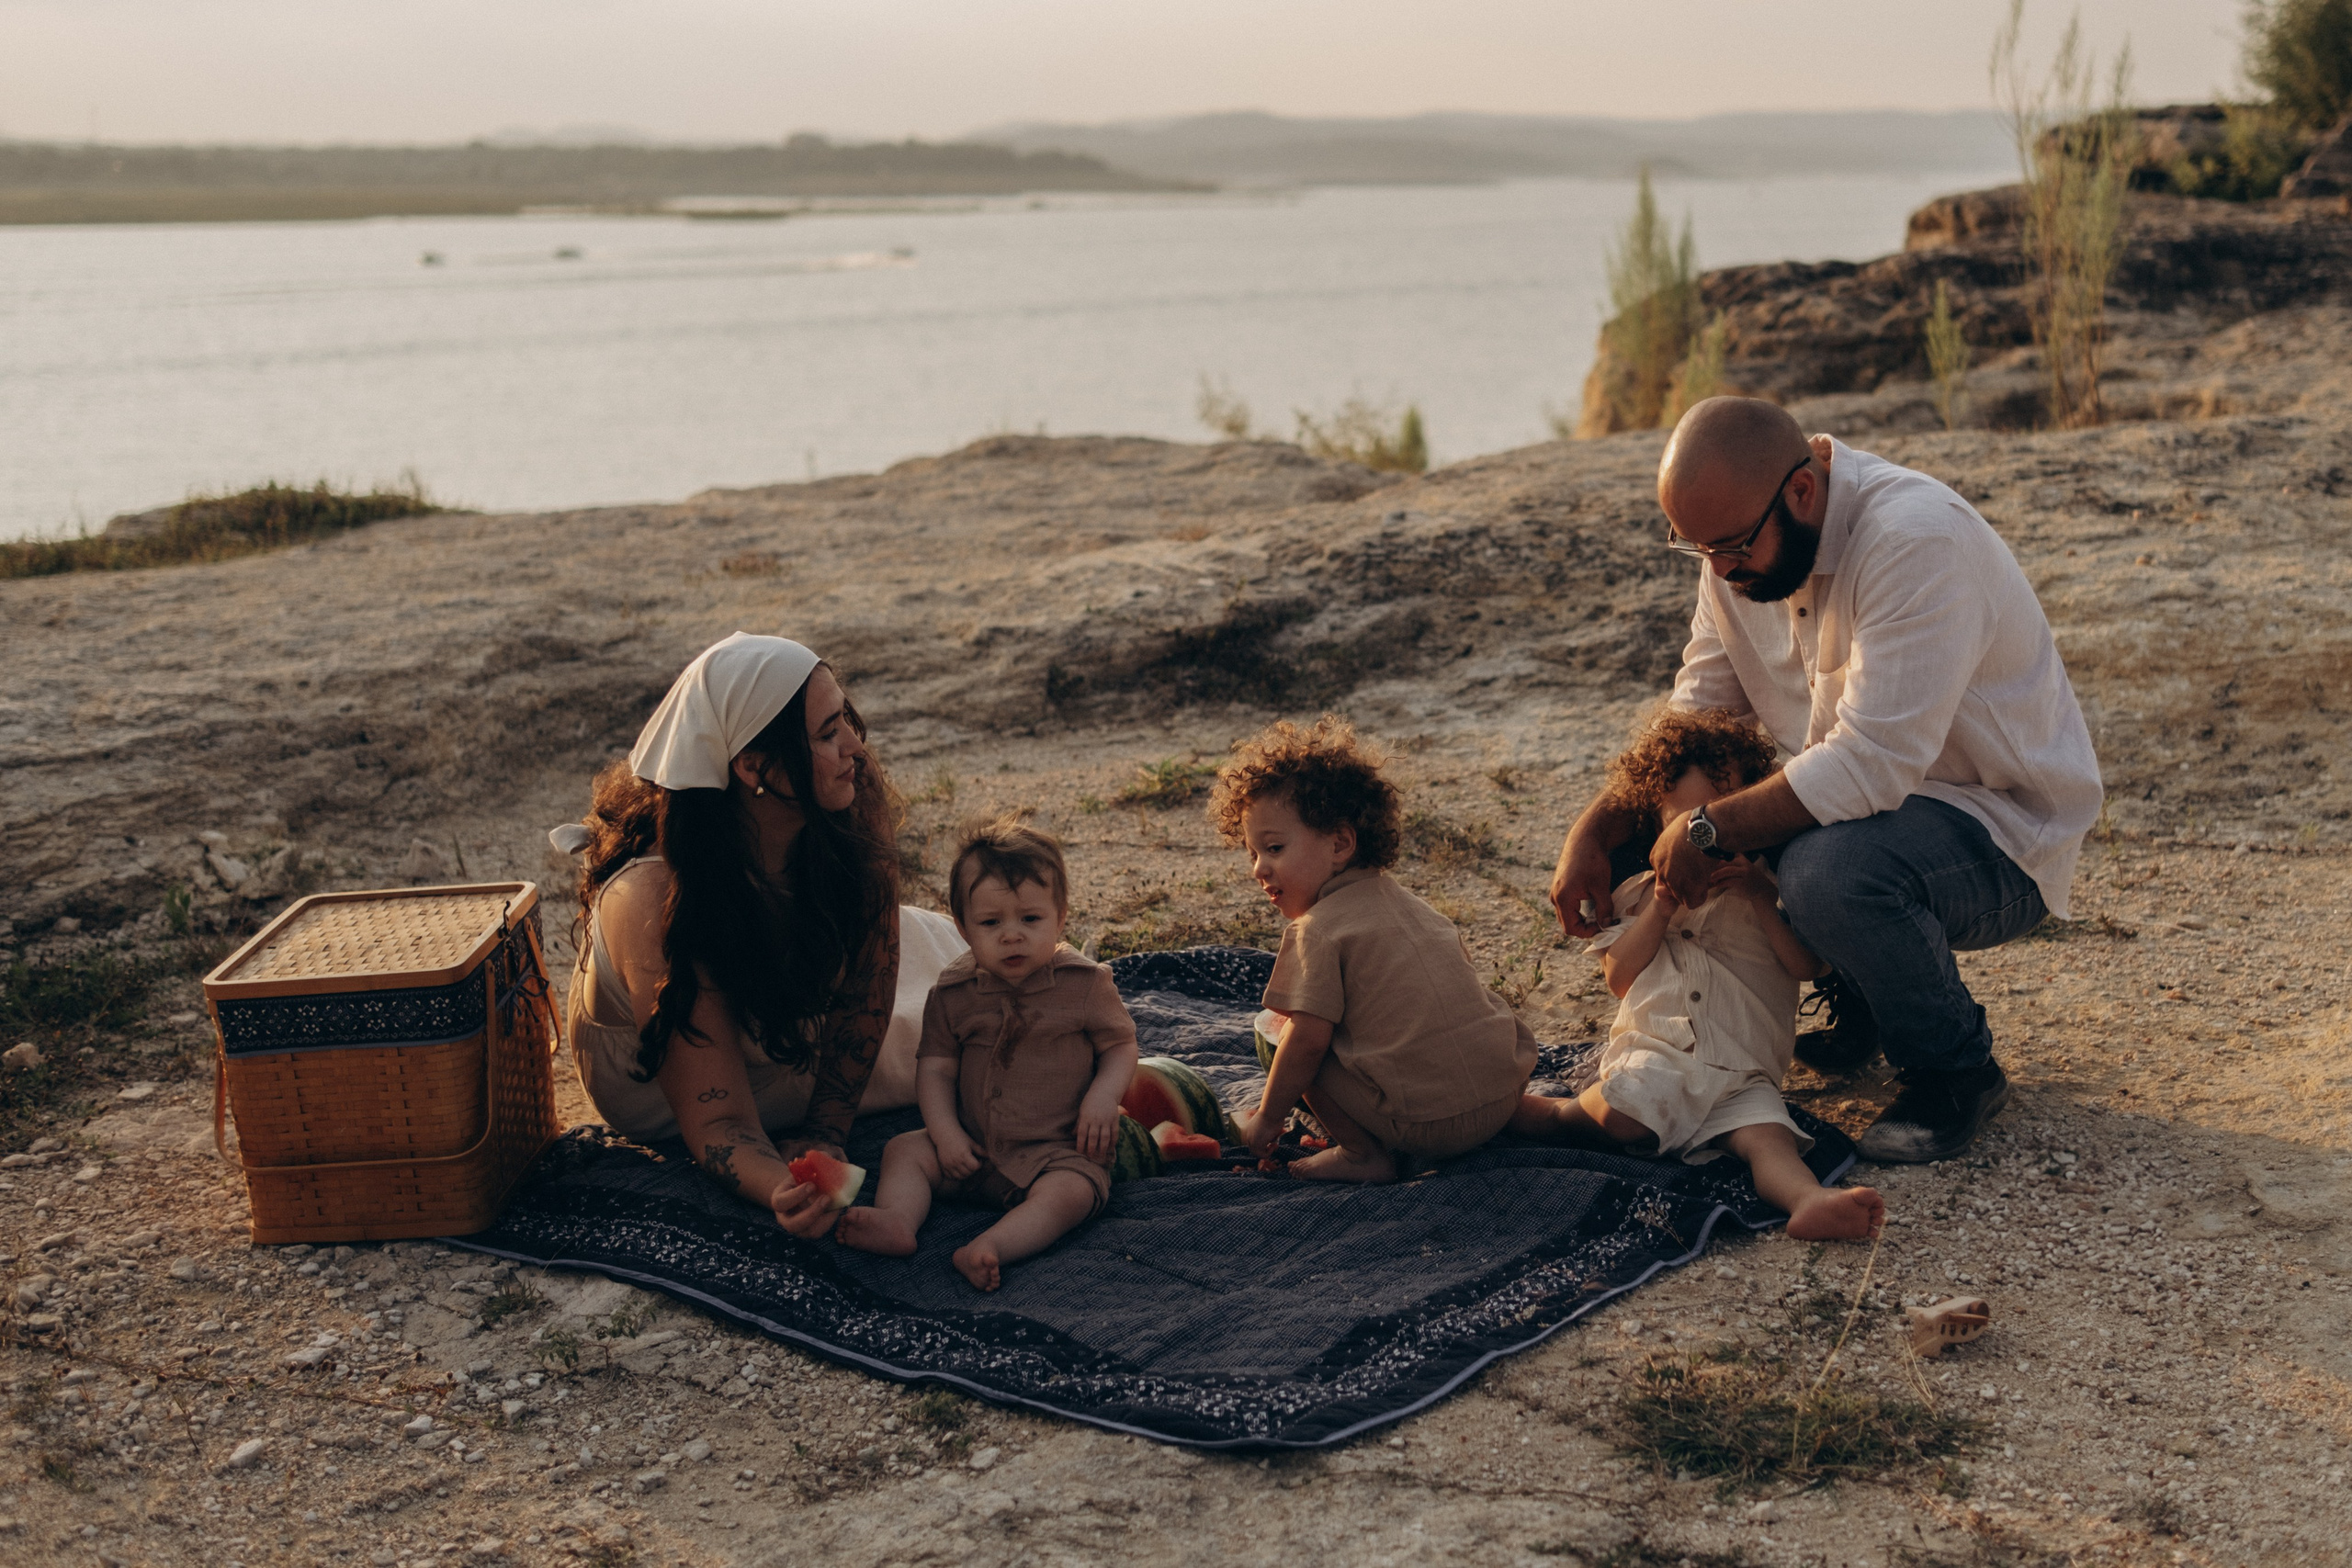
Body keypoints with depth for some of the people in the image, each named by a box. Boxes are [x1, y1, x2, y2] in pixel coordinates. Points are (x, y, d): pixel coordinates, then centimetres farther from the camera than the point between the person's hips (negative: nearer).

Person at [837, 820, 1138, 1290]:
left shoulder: (1085, 983, -6)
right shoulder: (953, 993, 0)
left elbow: (1120, 1047, 1)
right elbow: (936, 1066, 3)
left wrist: (1104, 1096, -18)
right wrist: (945, 1132, -11)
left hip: (1059, 1149, -4)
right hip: (973, 1148, 4)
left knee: (1069, 1192, -32)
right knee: (905, 1150, -8)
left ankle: (991, 1247, -48)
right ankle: (897, 1220, -31)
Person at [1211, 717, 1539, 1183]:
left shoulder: (1319, 929, -7)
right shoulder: (1410, 904, 17)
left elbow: (1309, 1038, -11)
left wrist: (1267, 1119, 3)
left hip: (1425, 1121, -8)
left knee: (1273, 1029, 3)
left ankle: (1365, 1154, 2)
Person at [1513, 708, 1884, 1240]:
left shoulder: (1770, 891, 16)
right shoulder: (1641, 894, 20)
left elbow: (1809, 965, 0)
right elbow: (1618, 979, 8)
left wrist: (1758, 894, -8)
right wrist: (1661, 909, -2)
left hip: (1741, 1077, 0)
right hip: (1652, 1054, 0)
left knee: (1768, 1135, -30)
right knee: (1621, 1118, -30)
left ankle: (1808, 1200, -55)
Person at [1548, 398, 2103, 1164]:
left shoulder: (1918, 539, -29)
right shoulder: (1739, 545, -3)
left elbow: (1872, 765, -34)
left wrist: (1709, 829, -28)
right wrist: (1594, 830, -11)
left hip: (2001, 836, -8)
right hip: (1856, 803, 8)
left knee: (1828, 872, -37)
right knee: (1644, 836, -4)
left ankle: (1957, 1070, -9)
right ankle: (1860, 997, 13)